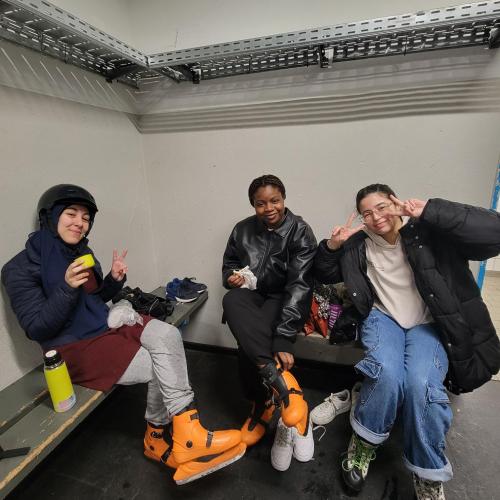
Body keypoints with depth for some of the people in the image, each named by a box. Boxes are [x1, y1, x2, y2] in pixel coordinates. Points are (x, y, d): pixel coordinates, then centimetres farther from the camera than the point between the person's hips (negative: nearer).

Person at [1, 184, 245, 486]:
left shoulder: (81, 253, 9)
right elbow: (36, 329, -13)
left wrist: (114, 280, -4)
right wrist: (67, 287, -27)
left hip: (105, 325, 6)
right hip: (73, 348, -6)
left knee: (168, 336, -22)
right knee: (163, 367, -20)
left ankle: (160, 437, -7)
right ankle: (186, 439, -1)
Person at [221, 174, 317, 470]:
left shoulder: (300, 231, -11)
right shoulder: (243, 229, 2)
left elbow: (299, 285, -20)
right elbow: (229, 263, 17)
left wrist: (284, 338, -30)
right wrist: (232, 276, -10)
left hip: (285, 300, -3)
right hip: (252, 294, 4)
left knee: (248, 339, -33)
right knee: (231, 300, -34)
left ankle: (263, 406, -12)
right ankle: (280, 378, -35)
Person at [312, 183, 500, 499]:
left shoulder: (430, 233, -5)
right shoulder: (360, 245, 4)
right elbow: (325, 275, 13)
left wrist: (430, 211, -24)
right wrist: (332, 246, -7)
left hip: (429, 324, -1)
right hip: (383, 318, 1)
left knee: (421, 383, -30)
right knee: (387, 374, -31)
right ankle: (363, 444, 0)